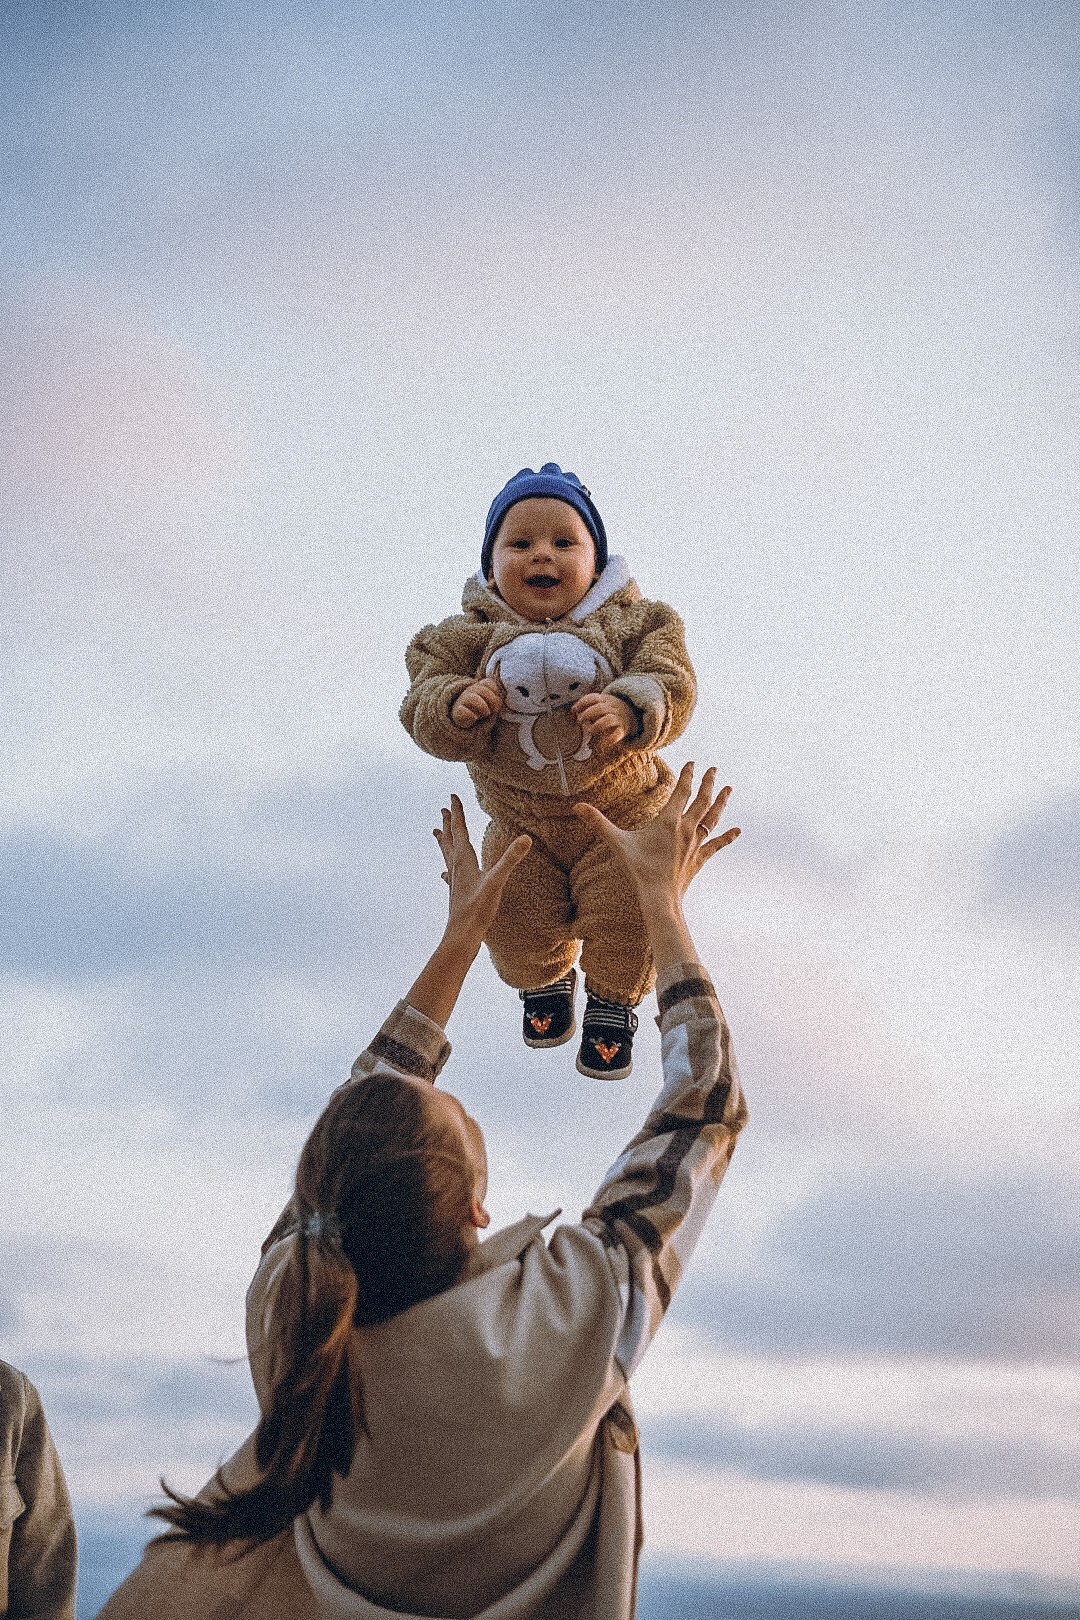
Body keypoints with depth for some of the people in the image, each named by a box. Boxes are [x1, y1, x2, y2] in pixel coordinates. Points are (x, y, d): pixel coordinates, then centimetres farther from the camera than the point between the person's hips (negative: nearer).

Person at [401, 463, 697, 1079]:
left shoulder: (632, 624, -13)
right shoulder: (469, 636, -12)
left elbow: (673, 688, -22)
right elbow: (423, 712, -16)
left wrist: (631, 710, -44)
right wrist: (456, 705, -39)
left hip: (621, 816, -1)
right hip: (522, 826, 1)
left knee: (626, 920, -3)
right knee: (519, 925, 5)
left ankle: (614, 1002, 32)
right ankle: (543, 982, 43)